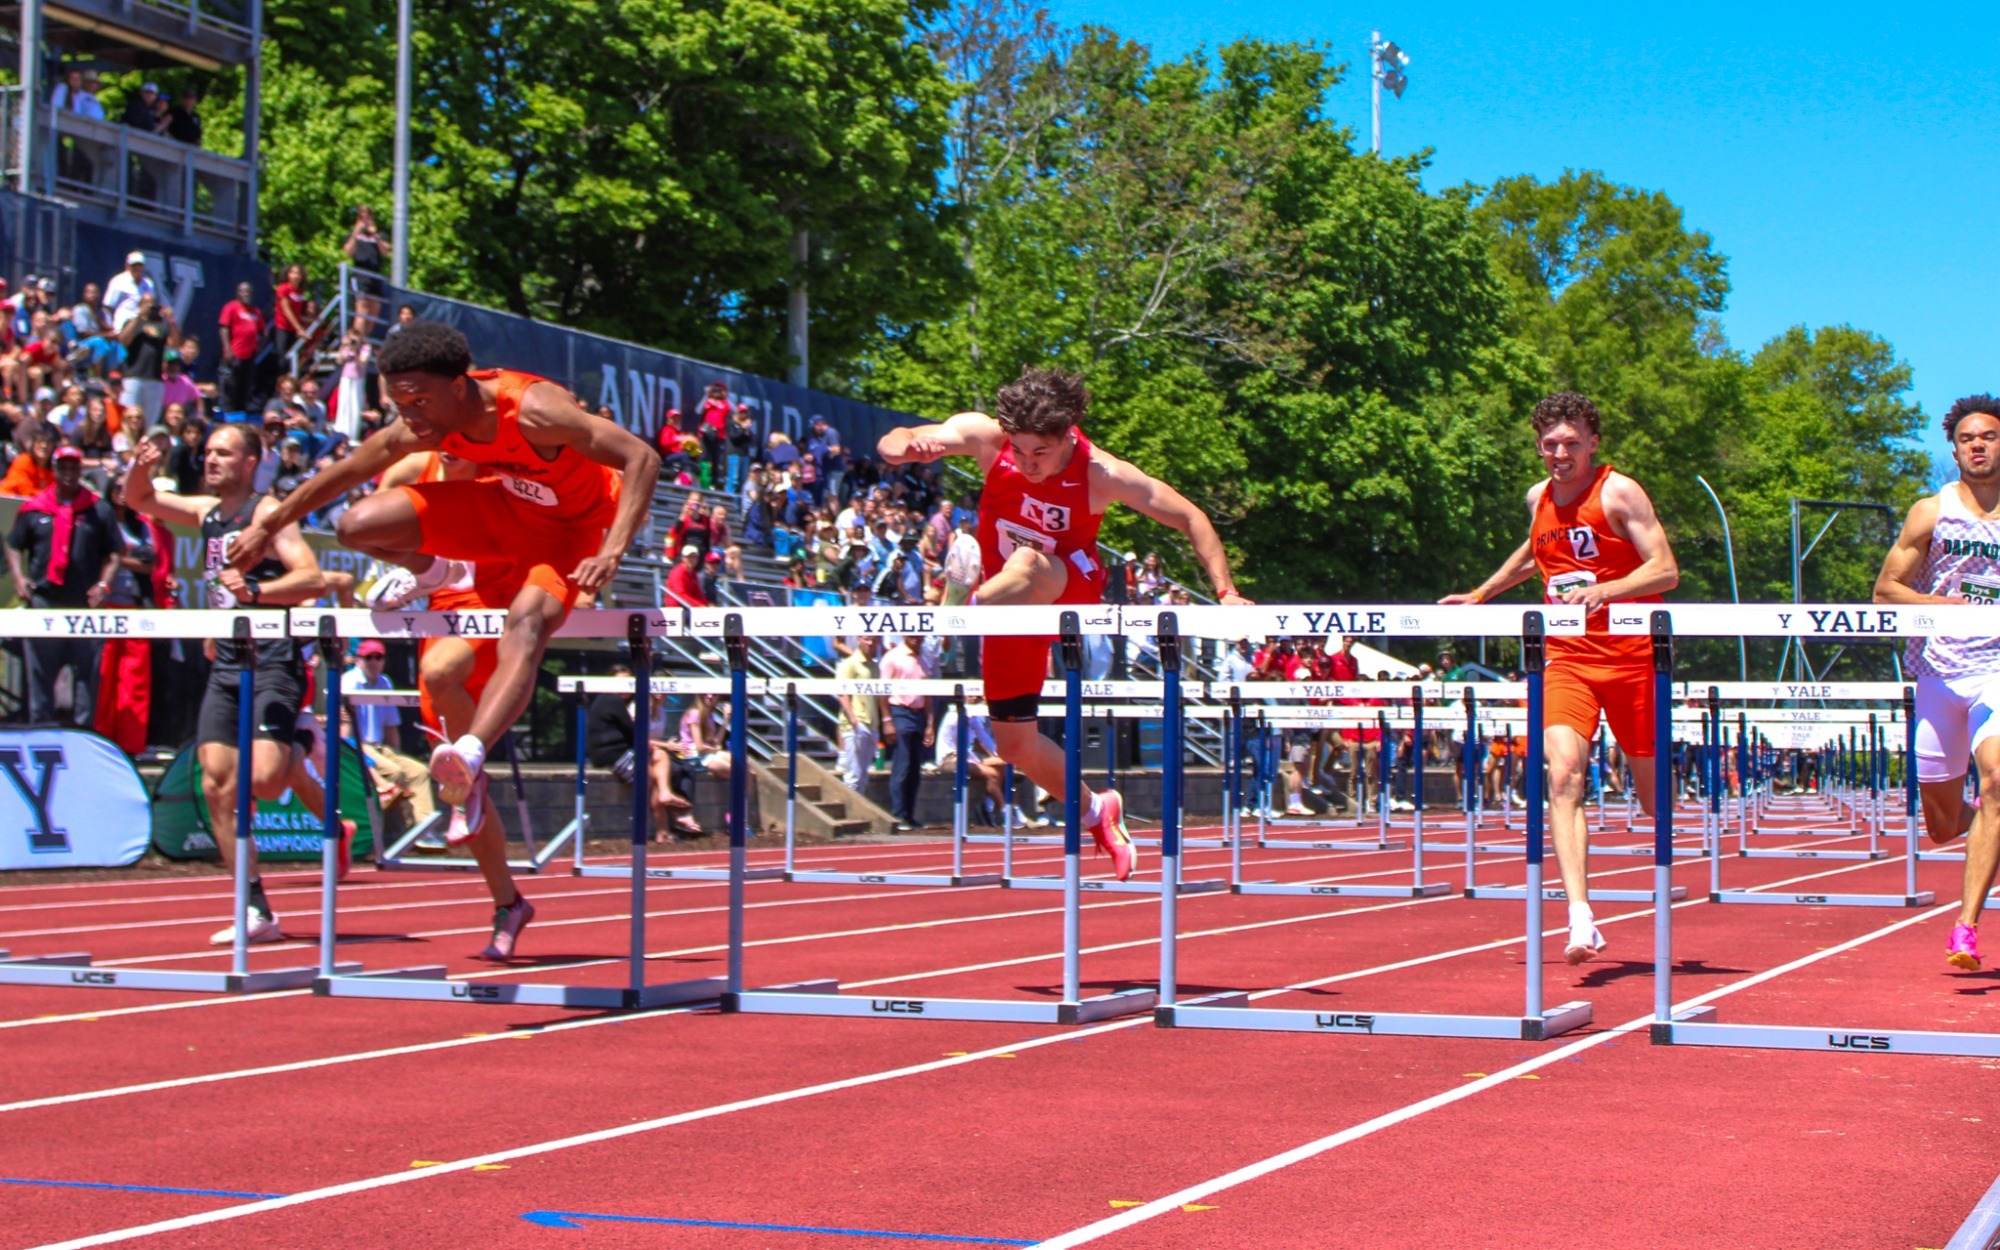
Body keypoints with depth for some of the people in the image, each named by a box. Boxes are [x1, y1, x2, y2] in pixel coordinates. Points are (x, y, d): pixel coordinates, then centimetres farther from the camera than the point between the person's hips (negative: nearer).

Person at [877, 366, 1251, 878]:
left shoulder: (1102, 475, -24)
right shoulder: (987, 436, -21)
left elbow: (1190, 518, -14)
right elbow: (889, 445, -25)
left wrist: (1226, 592, -24)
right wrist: (909, 445, -50)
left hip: (1073, 591, -3)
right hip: (1008, 601, 3)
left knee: (1026, 566, -39)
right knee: (1015, 744, 5)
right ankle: (1094, 813, 26)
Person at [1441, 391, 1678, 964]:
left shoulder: (1618, 492, -7)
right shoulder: (1539, 499, 10)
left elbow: (1666, 571, -15)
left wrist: (1605, 591, -29)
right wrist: (1480, 594, 34)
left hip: (1628, 654, -3)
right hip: (1566, 658, 3)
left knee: (1652, 787, 8)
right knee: (1563, 773, -19)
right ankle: (1580, 920, -27)